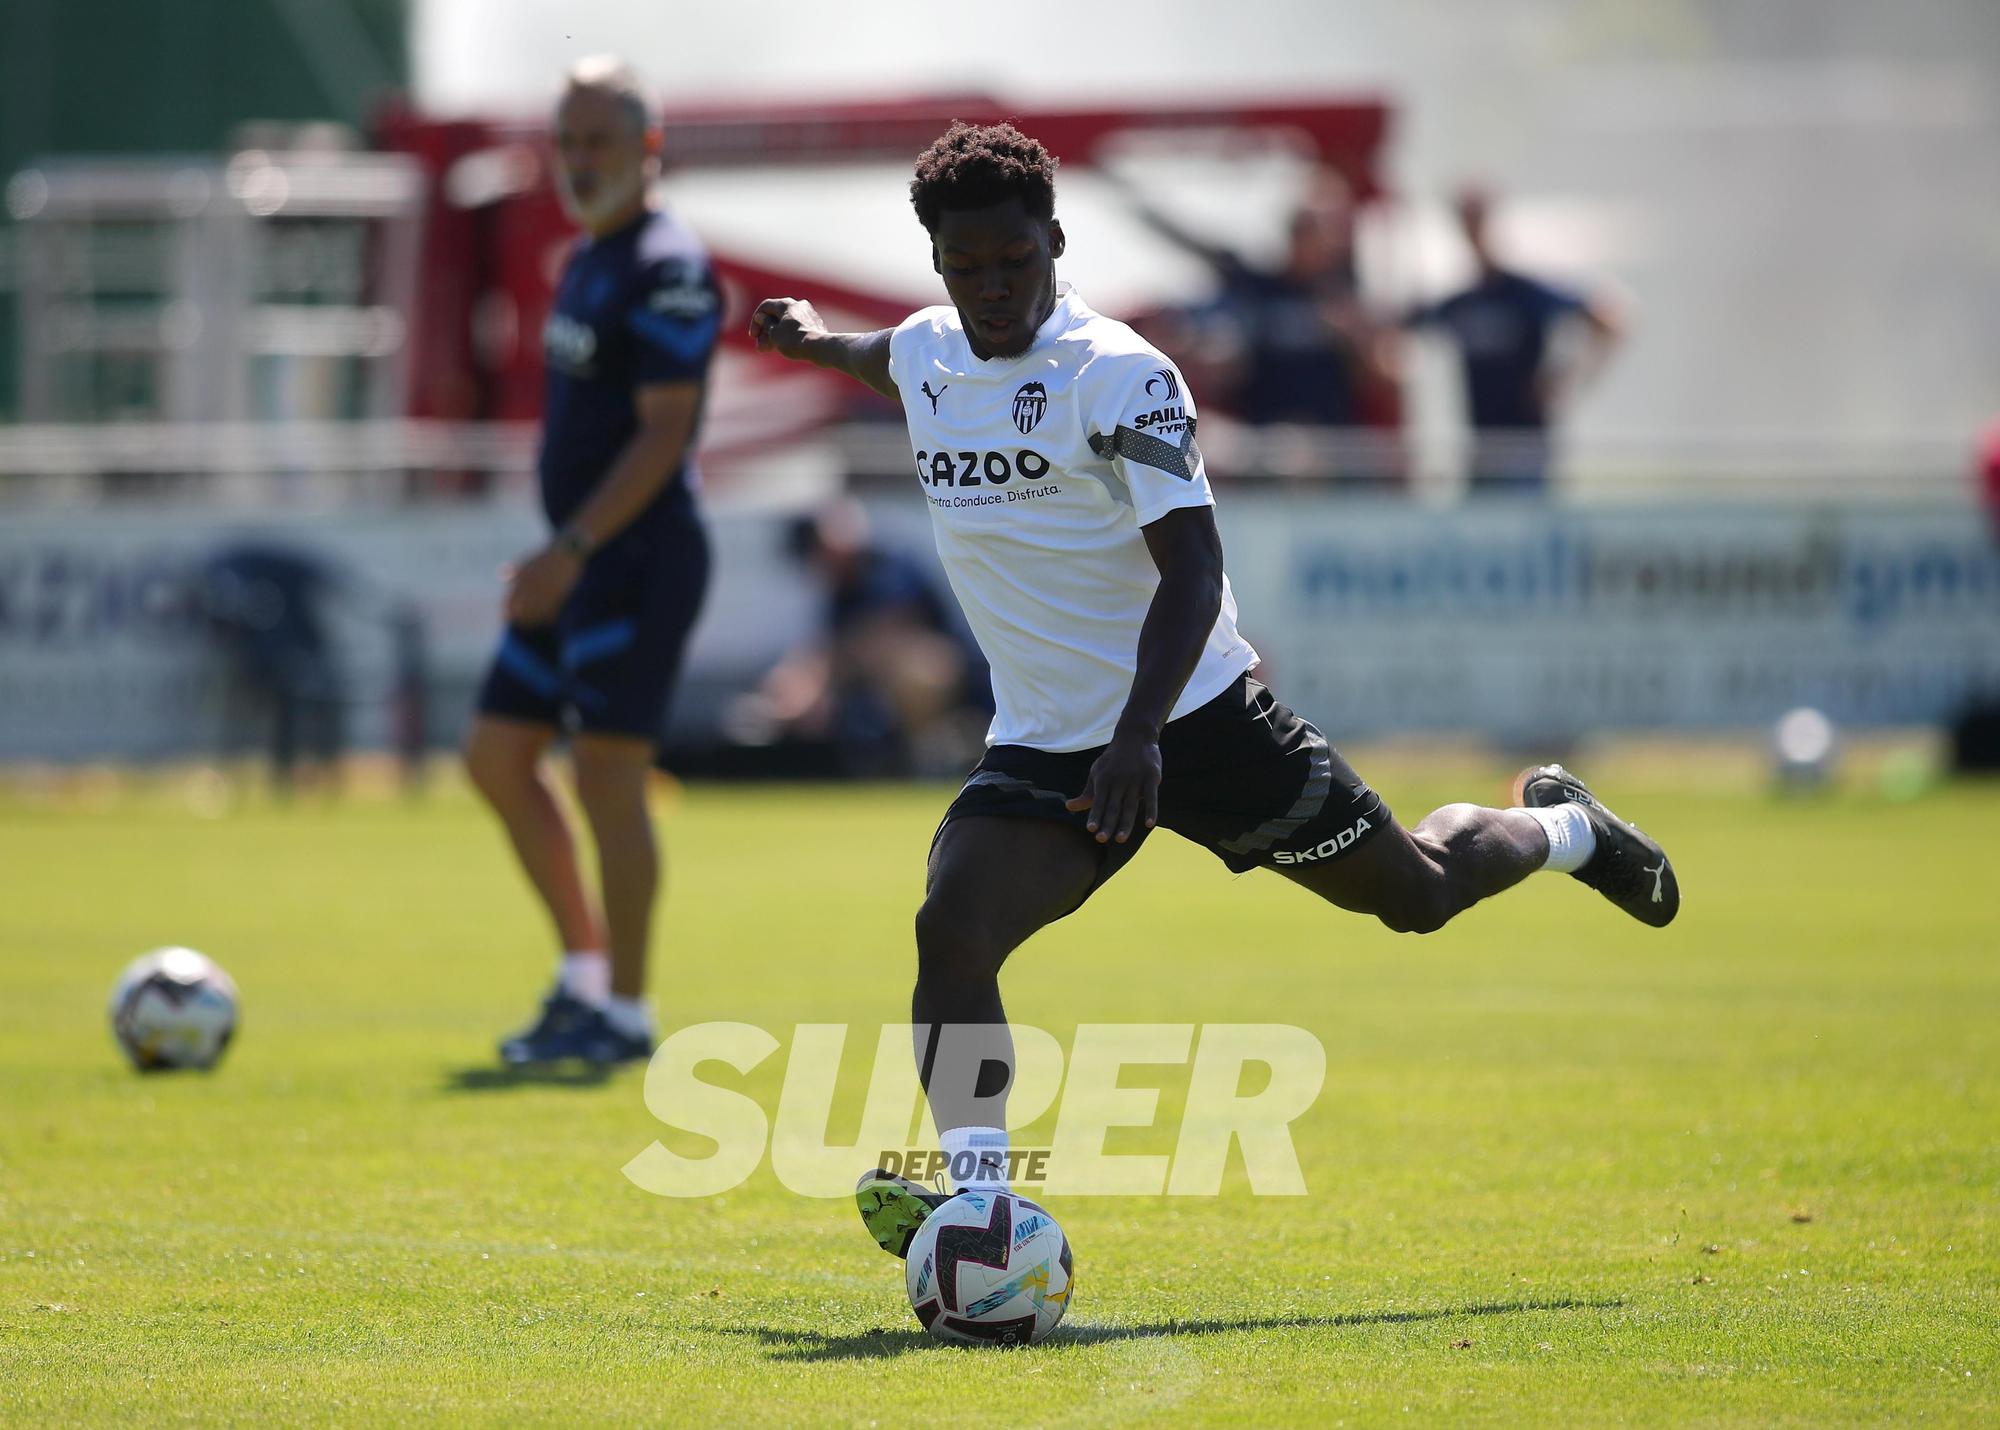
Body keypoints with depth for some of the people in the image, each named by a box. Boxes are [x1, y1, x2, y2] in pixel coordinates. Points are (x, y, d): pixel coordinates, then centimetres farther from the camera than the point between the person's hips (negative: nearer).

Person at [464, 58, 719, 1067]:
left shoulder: (666, 268, -13)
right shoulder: (586, 261, 16)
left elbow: (662, 433, -19)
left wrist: (571, 550, -24)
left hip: (638, 557, -10)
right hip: (580, 559, 10)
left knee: (608, 774, -7)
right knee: (497, 756, 10)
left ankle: (625, 1012, -1)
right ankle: (585, 970, 19)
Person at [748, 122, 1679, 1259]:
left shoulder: (1120, 376, -19)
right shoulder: (926, 354, 1)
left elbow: (1192, 569, -26)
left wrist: (1139, 731, -37)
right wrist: (815, 341, 42)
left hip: (1194, 710, -4)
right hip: (1041, 742, 4)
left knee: (1418, 893, 10)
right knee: (952, 931, -23)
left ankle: (1560, 829, 43)